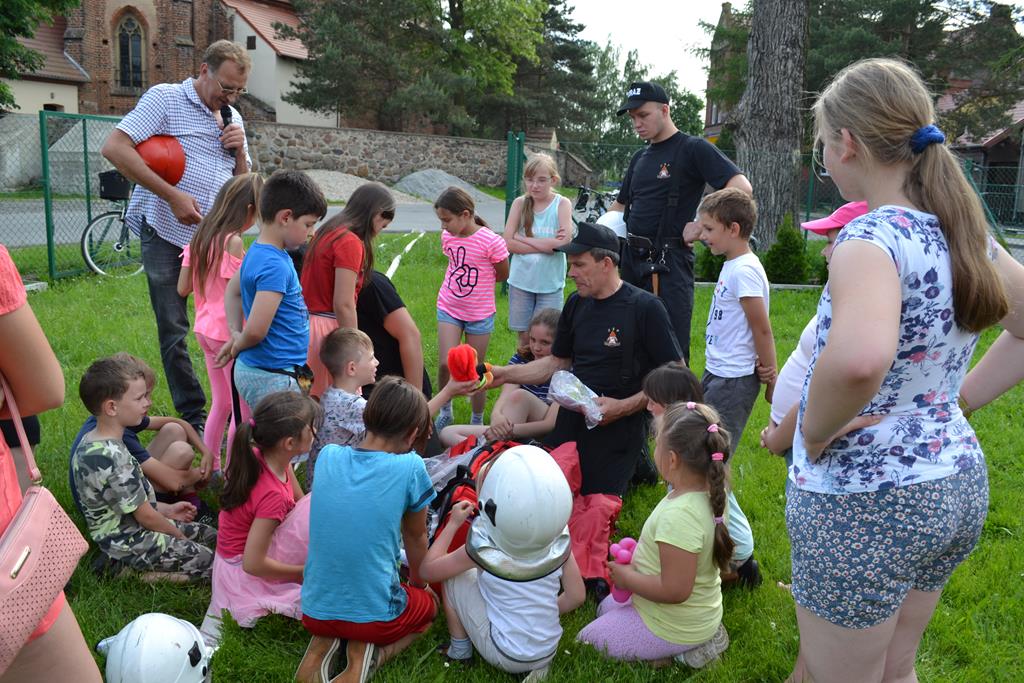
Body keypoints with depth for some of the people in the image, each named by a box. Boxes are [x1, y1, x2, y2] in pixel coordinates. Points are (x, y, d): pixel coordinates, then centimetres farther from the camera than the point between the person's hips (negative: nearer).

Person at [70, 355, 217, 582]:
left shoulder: (91, 441, 1)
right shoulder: (112, 459, -30)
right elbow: (145, 515, -21)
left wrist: (167, 510, 13)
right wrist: (179, 537, -5)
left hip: (120, 527, 10)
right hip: (126, 543, -10)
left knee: (212, 536, 11)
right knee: (209, 562, -13)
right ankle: (133, 572, -6)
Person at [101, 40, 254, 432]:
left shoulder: (232, 118, 14)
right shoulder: (165, 98, -4)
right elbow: (114, 148, -16)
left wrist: (240, 152, -3)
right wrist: (173, 195, -19)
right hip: (167, 234, -4)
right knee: (173, 332, 2)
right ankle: (193, 418, 13)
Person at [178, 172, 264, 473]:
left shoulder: (200, 237, 7)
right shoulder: (233, 242, -19)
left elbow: (183, 288, 8)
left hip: (205, 329, 9)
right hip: (229, 333, -9)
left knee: (220, 403, 21)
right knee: (243, 410, 4)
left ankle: (210, 467, 29)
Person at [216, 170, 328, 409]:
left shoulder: (257, 252, 8)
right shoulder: (275, 266, -22)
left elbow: (233, 290, 25)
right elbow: (256, 330, -27)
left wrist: (235, 333, 16)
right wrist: (238, 346, -6)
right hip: (272, 378, -10)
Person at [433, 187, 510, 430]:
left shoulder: (491, 242, -19)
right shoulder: (447, 237, -3)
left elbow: (502, 275, -5)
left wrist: (475, 283, 0)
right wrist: (463, 281, 2)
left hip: (480, 314, -3)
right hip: (449, 309, 3)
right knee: (445, 365, -8)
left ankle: (477, 422, 27)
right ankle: (445, 410, 18)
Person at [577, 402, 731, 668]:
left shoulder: (678, 516, -37)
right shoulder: (712, 493, -9)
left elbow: (674, 590, -33)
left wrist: (627, 578, -17)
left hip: (673, 628, -9)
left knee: (584, 643, 6)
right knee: (607, 606, 30)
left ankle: (679, 654, 0)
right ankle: (695, 641, 16)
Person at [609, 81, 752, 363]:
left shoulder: (693, 148, -4)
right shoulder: (640, 158, 19)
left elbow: (741, 187, -14)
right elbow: (620, 206, 28)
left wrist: (703, 226, -18)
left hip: (668, 262, -7)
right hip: (631, 258, 8)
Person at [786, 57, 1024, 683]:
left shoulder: (872, 236, -23)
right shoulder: (964, 232, 3)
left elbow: (859, 358, -44)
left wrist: (813, 436, -25)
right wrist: (957, 398, 12)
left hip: (863, 498, -8)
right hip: (958, 484, 8)